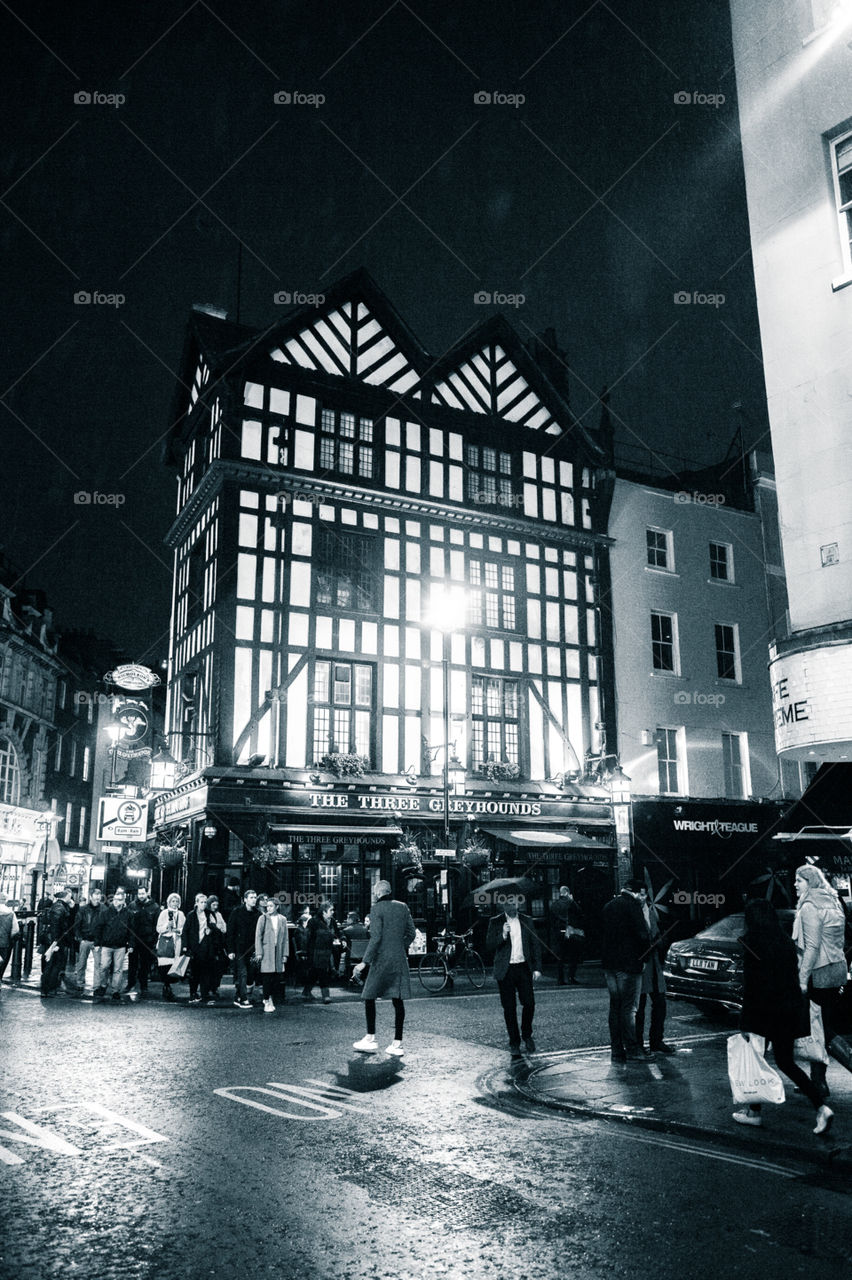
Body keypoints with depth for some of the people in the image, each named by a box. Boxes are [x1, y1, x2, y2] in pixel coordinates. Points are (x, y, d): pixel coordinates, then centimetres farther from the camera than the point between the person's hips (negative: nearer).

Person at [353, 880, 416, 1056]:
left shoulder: (377, 909, -8)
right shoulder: (402, 907, 9)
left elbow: (375, 938, -16)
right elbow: (411, 933, 10)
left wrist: (365, 962, -15)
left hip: (382, 959, -5)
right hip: (400, 959, 5)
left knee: (370, 997, 8)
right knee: (398, 1000, 4)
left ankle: (371, 1040, 10)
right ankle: (397, 1043, 3)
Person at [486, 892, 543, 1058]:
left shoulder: (527, 921, 8)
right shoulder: (495, 922, 1)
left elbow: (535, 945, 9)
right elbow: (489, 947, -5)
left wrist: (537, 968, 2)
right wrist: (503, 935, -21)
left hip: (524, 968, 2)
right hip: (505, 970, -2)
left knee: (529, 1003, -3)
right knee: (509, 1008, 2)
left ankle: (527, 1035, 22)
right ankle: (514, 1042, 16)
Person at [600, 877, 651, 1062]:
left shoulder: (609, 906, 14)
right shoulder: (632, 905, -11)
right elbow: (642, 934, -16)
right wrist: (644, 957, -4)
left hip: (609, 963, 7)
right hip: (628, 963, -7)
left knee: (615, 1006, 11)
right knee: (629, 1008, -3)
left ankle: (616, 1051, 14)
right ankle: (632, 1051, -1)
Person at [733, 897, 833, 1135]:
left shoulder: (752, 940, -12)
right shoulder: (785, 941, 7)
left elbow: (750, 982, -14)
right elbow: (793, 975, 10)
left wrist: (746, 1021, -10)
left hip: (765, 1009, -6)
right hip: (790, 1008, 6)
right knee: (785, 1061, 15)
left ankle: (754, 1111, 20)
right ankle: (821, 1108, 2)